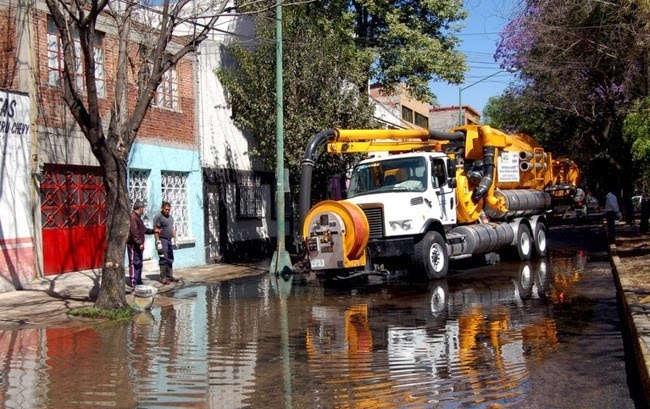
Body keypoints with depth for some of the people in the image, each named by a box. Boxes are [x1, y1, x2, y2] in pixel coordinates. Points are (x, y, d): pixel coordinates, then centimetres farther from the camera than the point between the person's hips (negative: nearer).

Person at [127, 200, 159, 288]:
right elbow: (134, 232, -23)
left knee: (139, 263, 15)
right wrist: (140, 243, -24)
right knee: (134, 263, -8)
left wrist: (153, 231, 32)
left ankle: (138, 281, 24)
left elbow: (144, 229, 29)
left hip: (138, 244, 11)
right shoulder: (133, 217, -16)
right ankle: (133, 283, -5)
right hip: (133, 244, -11)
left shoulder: (138, 217, 18)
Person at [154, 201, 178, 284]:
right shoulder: (158, 217, -10)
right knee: (163, 259, -8)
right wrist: (158, 241, -20)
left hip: (170, 240, 8)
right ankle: (163, 278, -5)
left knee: (170, 259, 10)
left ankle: (170, 276, 16)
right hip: (162, 240, -8)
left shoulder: (170, 217, 16)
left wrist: (174, 238, 15)